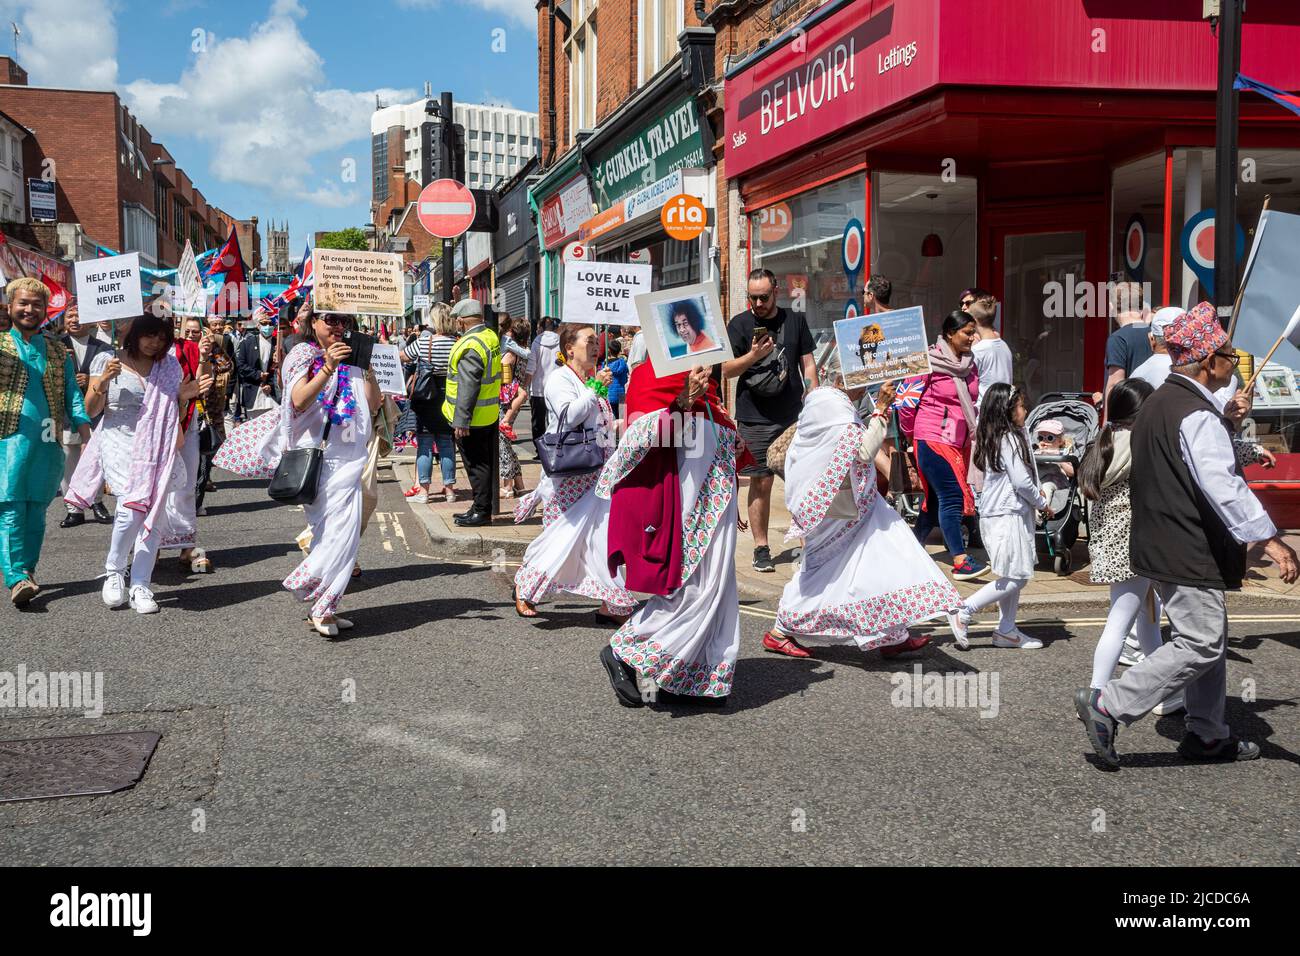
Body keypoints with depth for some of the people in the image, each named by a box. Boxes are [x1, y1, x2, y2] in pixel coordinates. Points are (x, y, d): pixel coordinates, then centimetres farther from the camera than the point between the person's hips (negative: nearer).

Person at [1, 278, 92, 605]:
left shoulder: (58, 351, 16)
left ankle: (27, 570, 16)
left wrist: (85, 433, 2)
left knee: (36, 510, 7)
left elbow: (72, 394, 15)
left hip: (48, 443, 3)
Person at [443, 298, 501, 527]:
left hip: (473, 418, -9)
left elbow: (467, 387, -24)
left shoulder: (471, 347, -22)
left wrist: (461, 421, -21)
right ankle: (480, 508, 24)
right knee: (484, 463, 15)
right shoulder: (491, 336, 7)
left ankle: (482, 512, 5)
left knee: (476, 465, -1)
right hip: (490, 414, 9)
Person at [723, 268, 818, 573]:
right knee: (761, 482, -1)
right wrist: (753, 355, -17)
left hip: (794, 416, 2)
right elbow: (726, 369, 0)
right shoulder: (739, 325, 4)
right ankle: (761, 548, 7)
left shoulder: (795, 320, 10)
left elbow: (807, 364, 12)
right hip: (755, 419, -2)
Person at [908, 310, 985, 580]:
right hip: (933, 439, -7)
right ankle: (960, 562, -11)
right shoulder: (930, 363, -11)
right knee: (952, 497, -11)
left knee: (936, 498, 11)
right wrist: (912, 433, 4)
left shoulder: (970, 365, 11)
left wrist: (973, 430, 18)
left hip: (959, 441, 7)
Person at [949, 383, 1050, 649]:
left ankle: (1006, 630, 19)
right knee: (1015, 577, -7)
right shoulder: (1010, 439, -16)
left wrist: (1034, 495, 10)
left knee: (1013, 577, 14)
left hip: (996, 514, 10)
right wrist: (1042, 503, -3)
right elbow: (1021, 481, -17)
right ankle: (964, 612, -5)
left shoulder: (992, 438, 13)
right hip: (1008, 516, -10)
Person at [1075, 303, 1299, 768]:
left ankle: (1208, 734, 25)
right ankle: (1107, 705, -6)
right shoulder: (1198, 416, -19)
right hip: (1190, 552, -10)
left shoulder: (1156, 402, 13)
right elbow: (1223, 485, -28)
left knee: (1209, 640, 18)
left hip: (1160, 543, 10)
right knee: (1200, 645, -6)